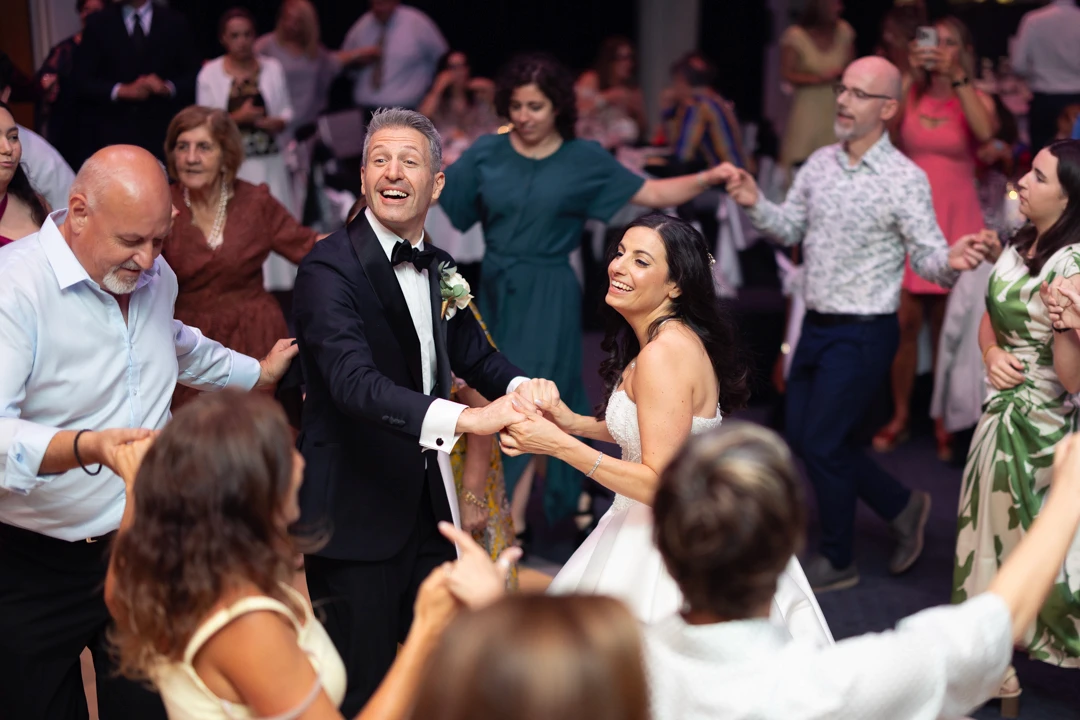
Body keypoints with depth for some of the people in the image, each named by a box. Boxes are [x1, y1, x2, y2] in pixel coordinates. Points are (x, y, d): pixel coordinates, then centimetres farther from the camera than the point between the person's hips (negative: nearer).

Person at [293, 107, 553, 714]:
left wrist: (522, 387, -7)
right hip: (357, 512, -7)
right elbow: (355, 383, -31)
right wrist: (465, 419, -42)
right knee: (360, 688, 4)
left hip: (430, 504, 7)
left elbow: (473, 354, 16)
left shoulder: (441, 270, 8)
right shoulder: (330, 267, -17)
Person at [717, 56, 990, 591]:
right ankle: (901, 507, 33)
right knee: (801, 437, 14)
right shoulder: (820, 163, 4)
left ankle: (837, 562, 21)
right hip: (816, 324, 7)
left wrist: (952, 261, -36)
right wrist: (755, 204, -6)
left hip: (863, 333, -7)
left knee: (822, 444, -1)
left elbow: (928, 257, -14)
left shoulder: (905, 179, -14)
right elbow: (791, 230, 12)